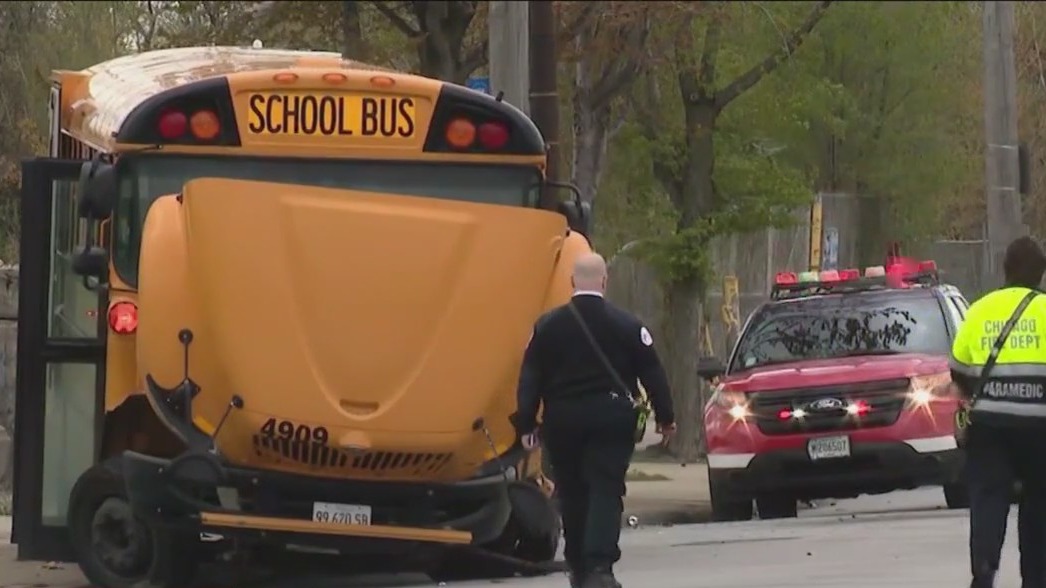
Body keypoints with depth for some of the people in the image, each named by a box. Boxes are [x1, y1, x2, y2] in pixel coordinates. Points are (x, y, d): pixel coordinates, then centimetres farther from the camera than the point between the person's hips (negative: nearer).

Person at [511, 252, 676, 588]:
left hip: (563, 420, 2)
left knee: (572, 495, 13)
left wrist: (526, 423, 2)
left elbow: (530, 378, -1)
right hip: (611, 418, -2)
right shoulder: (626, 325, -2)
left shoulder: (548, 325, 1)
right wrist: (665, 418, 9)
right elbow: (652, 374, 0)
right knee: (605, 492, -5)